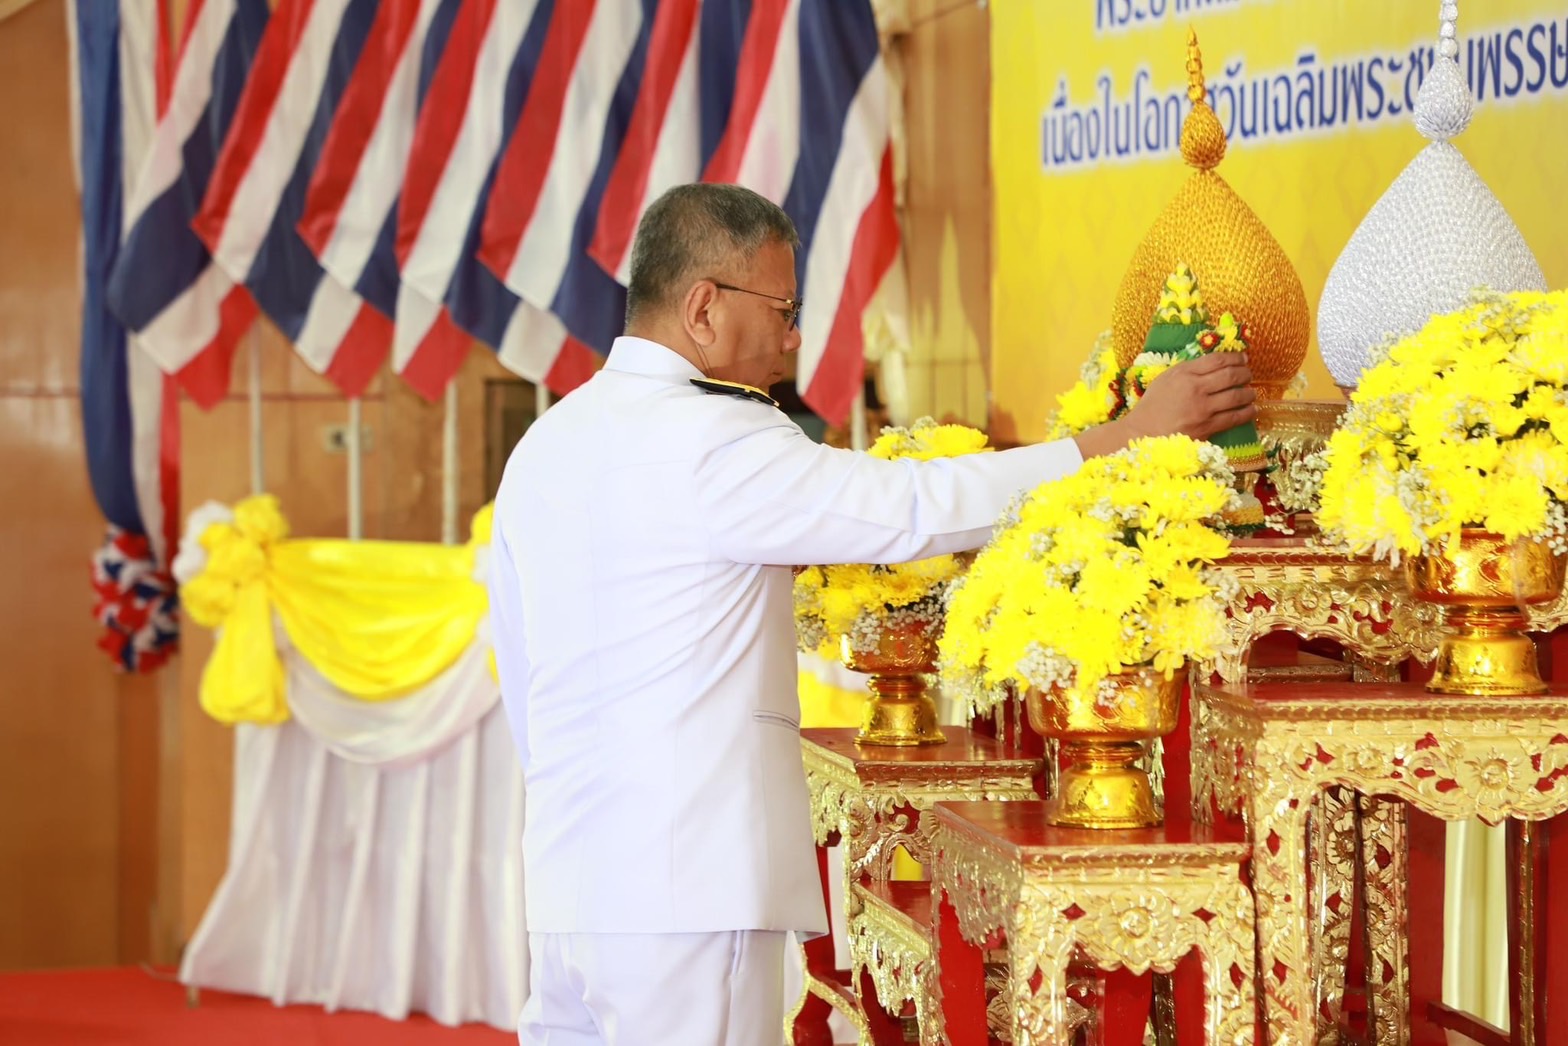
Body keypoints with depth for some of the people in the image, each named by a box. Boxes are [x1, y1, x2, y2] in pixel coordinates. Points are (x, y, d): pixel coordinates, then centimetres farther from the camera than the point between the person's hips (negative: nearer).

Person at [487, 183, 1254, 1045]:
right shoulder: (706, 441, -12)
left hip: (562, 888, 9)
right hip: (683, 891, -8)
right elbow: (917, 506, -15)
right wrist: (1134, 435, -10)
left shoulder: (541, 448, 13)